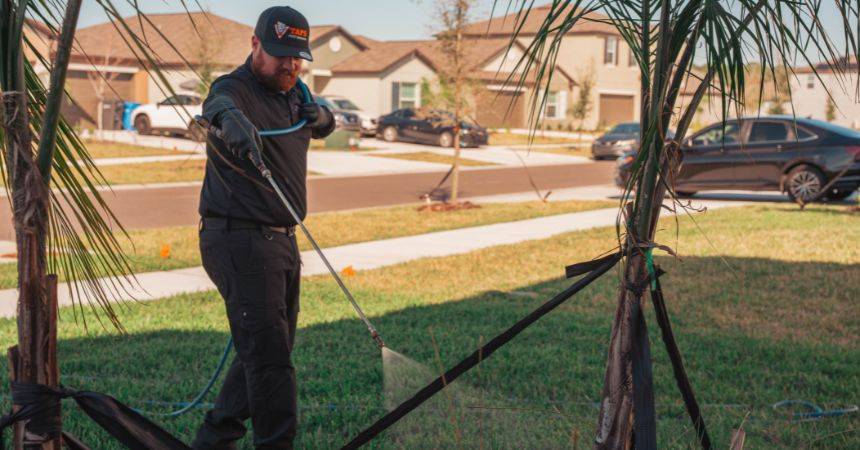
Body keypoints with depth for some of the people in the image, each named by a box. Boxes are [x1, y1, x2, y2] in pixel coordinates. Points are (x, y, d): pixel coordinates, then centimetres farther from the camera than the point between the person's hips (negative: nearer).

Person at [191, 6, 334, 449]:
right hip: (240, 242, -9)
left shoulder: (290, 93, 14)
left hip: (281, 241, 9)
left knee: (269, 352, 16)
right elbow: (217, 104, -36)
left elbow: (323, 127, 31)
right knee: (269, 357, -13)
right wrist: (232, 120, -62)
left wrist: (320, 114, 5)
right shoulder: (236, 88, -12)